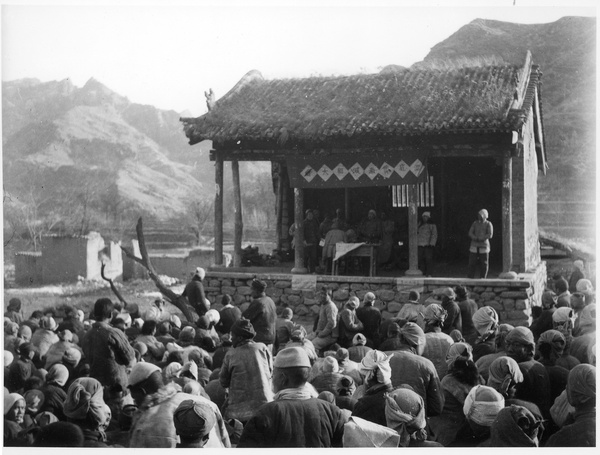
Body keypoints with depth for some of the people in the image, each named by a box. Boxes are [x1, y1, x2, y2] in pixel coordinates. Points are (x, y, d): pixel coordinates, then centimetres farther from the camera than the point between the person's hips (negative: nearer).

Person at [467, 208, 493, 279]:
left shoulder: (488, 224, 1)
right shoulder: (475, 223, 10)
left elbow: (490, 235, -10)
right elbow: (470, 233, 3)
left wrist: (480, 238, -12)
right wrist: (476, 238, -14)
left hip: (484, 246, -2)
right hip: (474, 246, 2)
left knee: (484, 263, -1)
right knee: (472, 262, -1)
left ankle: (482, 277, 7)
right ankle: (470, 277, 3)